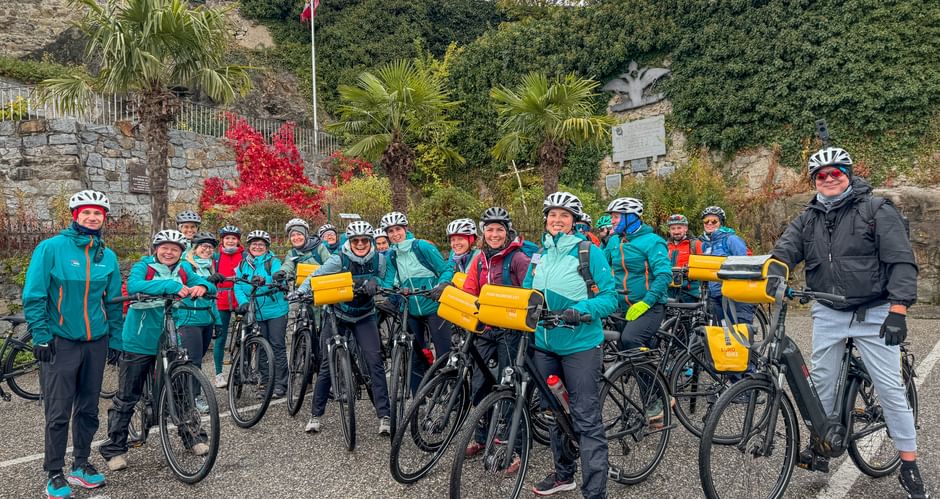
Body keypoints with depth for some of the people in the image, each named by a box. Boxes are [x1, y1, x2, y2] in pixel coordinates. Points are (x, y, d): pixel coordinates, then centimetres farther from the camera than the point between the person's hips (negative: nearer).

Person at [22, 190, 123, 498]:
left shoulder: (107, 256, 7)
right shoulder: (52, 248, -6)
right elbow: (33, 296, -7)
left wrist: (114, 340, 9)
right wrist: (41, 337, -11)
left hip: (96, 343, 4)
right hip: (60, 343, -4)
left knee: (88, 409, 12)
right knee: (58, 413, 0)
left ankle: (81, 465, 27)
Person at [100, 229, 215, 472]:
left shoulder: (183, 272, 5)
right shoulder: (143, 267, -8)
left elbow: (208, 285, -4)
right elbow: (134, 285, -28)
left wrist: (201, 287, -29)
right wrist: (171, 285, -40)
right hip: (139, 343, -3)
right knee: (127, 398, 6)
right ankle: (114, 448, 20)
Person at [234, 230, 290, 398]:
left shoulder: (273, 262, -4)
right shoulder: (243, 265, 8)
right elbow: (238, 286, 0)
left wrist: (265, 281, -42)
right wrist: (243, 302, -19)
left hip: (276, 310, -4)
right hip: (255, 313, 4)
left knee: (278, 346, -2)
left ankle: (280, 384, 4)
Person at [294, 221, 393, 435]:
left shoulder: (378, 259, -11)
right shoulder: (339, 260, -18)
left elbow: (383, 281, 3)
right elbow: (316, 277, -18)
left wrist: (374, 284, -19)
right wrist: (300, 292, -34)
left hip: (364, 317, 1)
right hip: (338, 315, -1)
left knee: (375, 362, -12)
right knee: (327, 363, 1)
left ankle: (384, 416, -6)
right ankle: (315, 415, 16)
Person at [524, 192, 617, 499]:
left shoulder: (590, 252, -7)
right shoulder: (539, 256, 9)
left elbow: (610, 298, -9)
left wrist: (580, 310, -24)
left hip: (580, 346, -6)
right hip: (544, 345, 6)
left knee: (587, 420, -2)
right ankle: (564, 473, 36)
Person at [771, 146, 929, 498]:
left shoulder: (877, 210, -5)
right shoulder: (808, 219, 8)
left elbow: (901, 261, -10)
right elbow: (786, 248, -7)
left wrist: (897, 310, -19)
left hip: (874, 314, -4)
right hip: (828, 314, 4)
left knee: (890, 388, -1)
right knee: (822, 382, 10)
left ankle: (909, 467, 12)